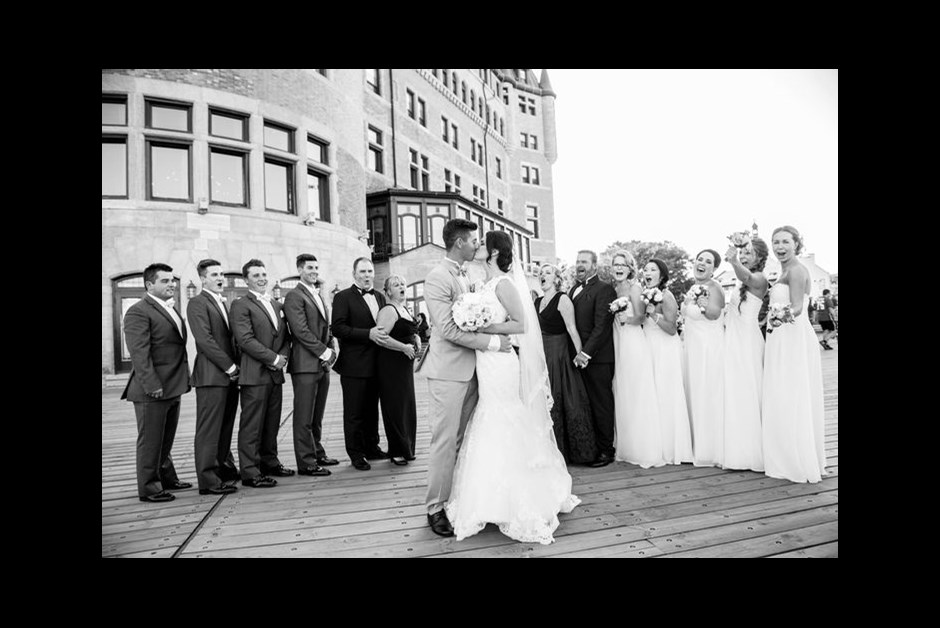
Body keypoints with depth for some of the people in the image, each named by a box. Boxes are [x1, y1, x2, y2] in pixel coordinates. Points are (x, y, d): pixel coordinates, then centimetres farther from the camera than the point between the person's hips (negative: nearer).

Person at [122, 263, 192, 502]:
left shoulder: (171, 310, 16)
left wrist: (183, 379, 12)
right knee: (150, 440, 3)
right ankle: (148, 487, 15)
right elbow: (139, 353, -19)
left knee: (166, 439, 19)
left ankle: (167, 478, 33)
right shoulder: (138, 312, -12)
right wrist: (152, 385, -23)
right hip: (152, 391, -8)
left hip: (173, 387, 8)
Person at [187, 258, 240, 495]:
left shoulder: (224, 303, 19)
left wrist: (236, 366, 6)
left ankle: (225, 469, 25)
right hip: (211, 376, -8)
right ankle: (208, 480, 4)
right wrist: (230, 367, -14)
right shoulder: (197, 303, -5)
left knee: (225, 428, 14)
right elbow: (205, 340, -15)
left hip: (230, 375, 8)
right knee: (209, 430, -2)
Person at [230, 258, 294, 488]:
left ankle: (269, 463, 27)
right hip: (255, 374, -7)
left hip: (276, 374, 7)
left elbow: (285, 336, 19)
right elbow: (245, 339, -15)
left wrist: (283, 357, 0)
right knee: (251, 425, -1)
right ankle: (250, 472, 6)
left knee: (272, 423, 14)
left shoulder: (277, 305, 18)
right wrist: (273, 358, -14)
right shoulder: (240, 305, -5)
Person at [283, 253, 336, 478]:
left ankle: (317, 454, 26)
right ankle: (306, 463, 5)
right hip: (305, 365, -8)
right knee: (304, 417, -2)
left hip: (323, 364, 8)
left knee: (317, 415, 15)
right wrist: (324, 352, -13)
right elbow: (301, 331, -15)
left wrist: (330, 352, 7)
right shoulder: (294, 296, -7)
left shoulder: (319, 296, 20)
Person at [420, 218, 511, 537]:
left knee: (464, 440, 13)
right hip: (448, 372, -7)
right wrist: (493, 342, -15)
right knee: (445, 441, 0)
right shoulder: (437, 277, -12)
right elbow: (449, 329, -19)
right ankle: (436, 508, 14)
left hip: (470, 370, 8)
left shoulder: (466, 276, 13)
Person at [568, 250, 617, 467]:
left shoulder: (604, 289, -7)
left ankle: (606, 451, 14)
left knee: (602, 405, 3)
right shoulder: (574, 289, 17)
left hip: (597, 358, -7)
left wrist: (586, 352, -18)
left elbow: (601, 326, -14)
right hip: (579, 356, 7)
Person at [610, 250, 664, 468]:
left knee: (638, 395, -3)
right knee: (622, 396, 9)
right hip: (617, 344, 6)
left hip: (634, 344, -6)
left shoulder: (634, 287, -5)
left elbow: (641, 317, -10)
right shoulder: (612, 289, 12)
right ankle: (627, 447, 19)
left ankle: (645, 450, 5)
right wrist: (615, 316, -3)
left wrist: (626, 318, -24)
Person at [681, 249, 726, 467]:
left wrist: (706, 305, -52)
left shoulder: (713, 287, -15)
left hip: (710, 348, -9)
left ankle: (713, 450, 10)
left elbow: (715, 314, -35)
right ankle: (697, 447, 26)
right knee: (693, 394, 14)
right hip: (692, 347, 9)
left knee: (710, 396, -2)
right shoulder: (692, 288, 10)